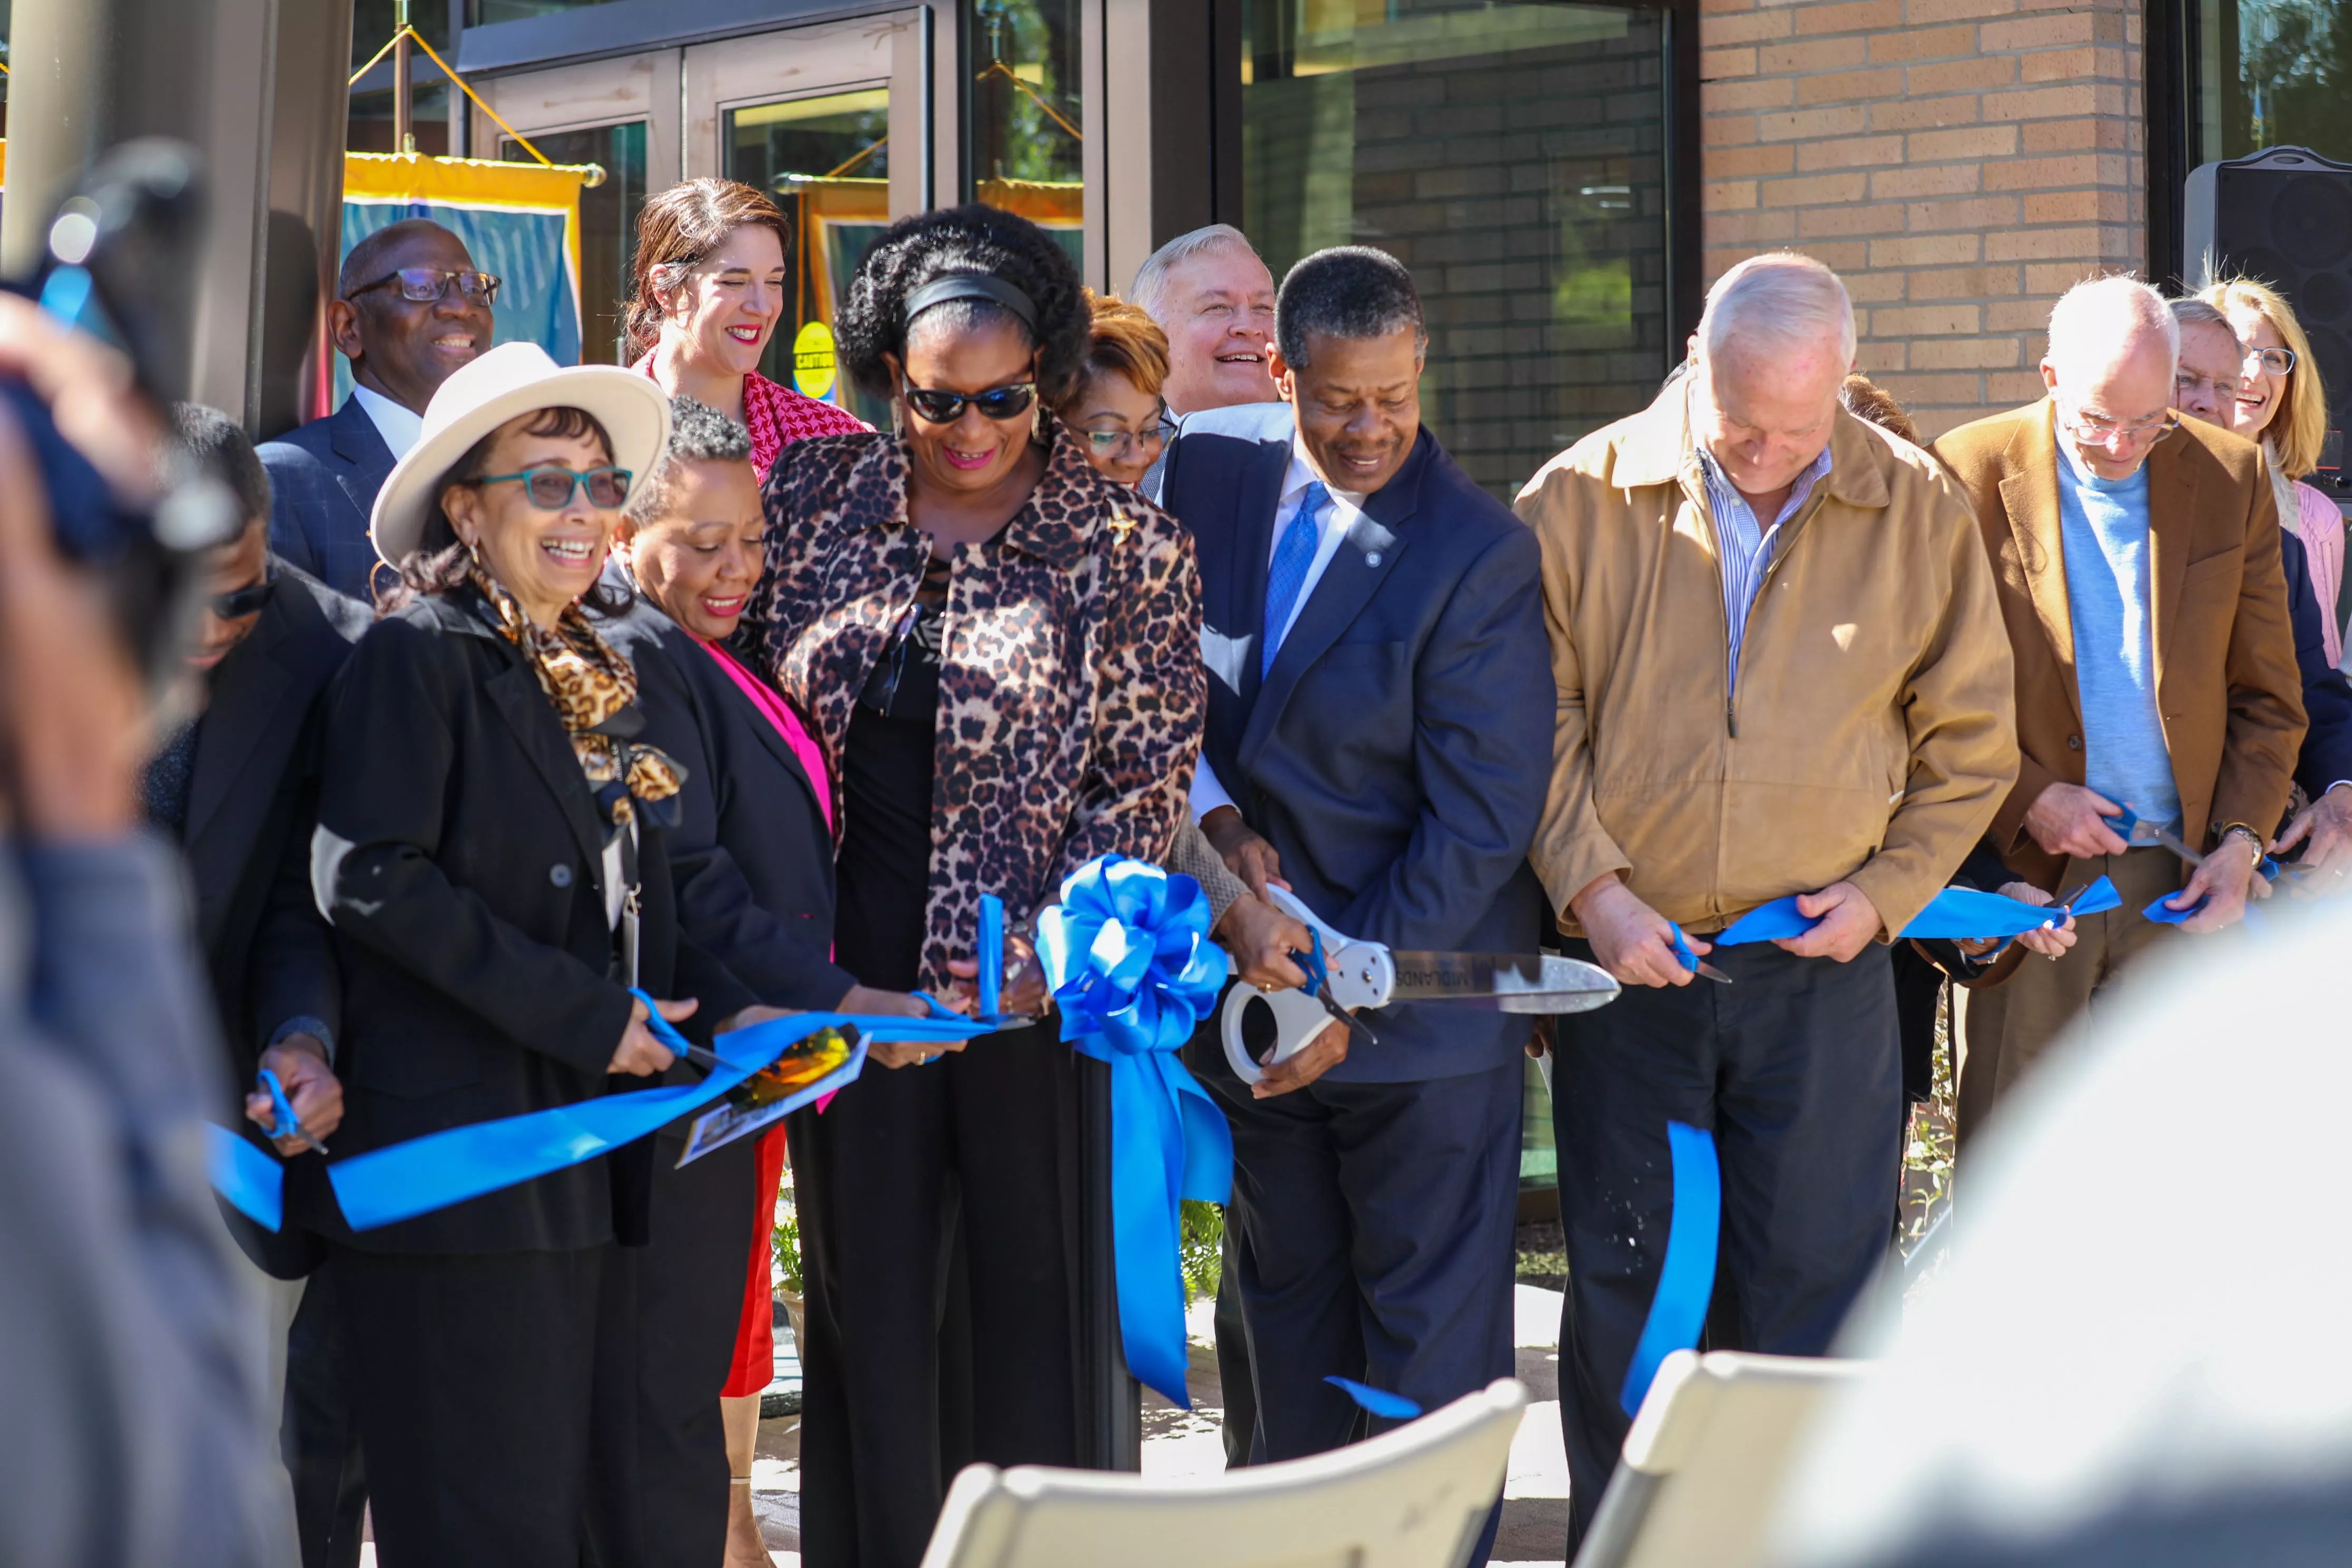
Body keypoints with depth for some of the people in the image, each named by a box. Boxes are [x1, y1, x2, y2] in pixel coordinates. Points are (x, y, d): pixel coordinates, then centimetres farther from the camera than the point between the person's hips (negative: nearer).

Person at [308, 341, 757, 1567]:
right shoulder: (415, 656, -7)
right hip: (459, 1151, -8)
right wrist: (581, 1015, -16)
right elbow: (368, 877, -17)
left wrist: (718, 1010, 4)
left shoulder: (598, 678, 18)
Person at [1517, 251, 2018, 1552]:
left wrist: (1885, 889, -2)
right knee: (1624, 1287, 7)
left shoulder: (1916, 511, 1)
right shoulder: (1581, 502, -1)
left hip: (1822, 966, 0)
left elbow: (1970, 738, 8)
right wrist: (1591, 887, -9)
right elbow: (1537, 721, 1)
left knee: (1817, 1285, -1)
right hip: (1628, 958, 0)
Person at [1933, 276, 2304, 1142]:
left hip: (2177, 880, 2)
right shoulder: (1968, 475, -3)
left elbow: (2268, 697, 9)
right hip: (2024, 875, -2)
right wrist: (2024, 799, -9)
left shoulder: (2231, 479, 5)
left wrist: (2240, 843, -3)